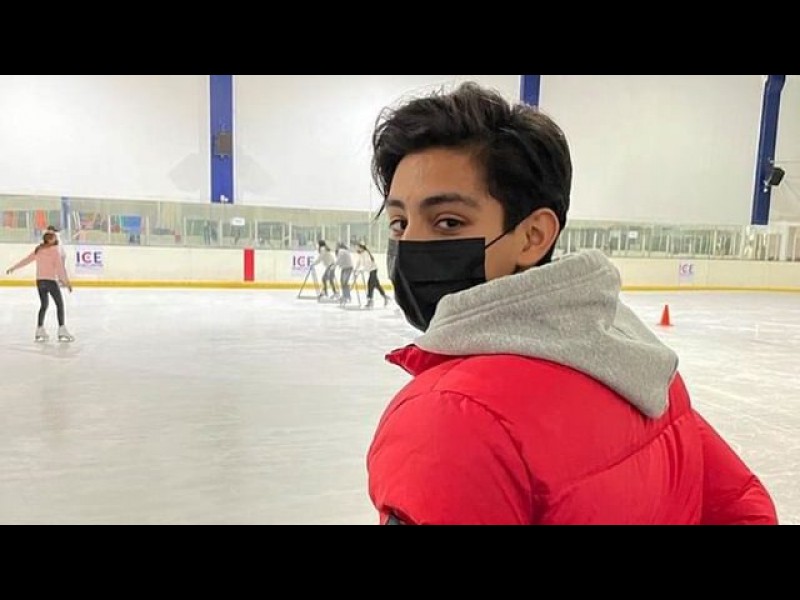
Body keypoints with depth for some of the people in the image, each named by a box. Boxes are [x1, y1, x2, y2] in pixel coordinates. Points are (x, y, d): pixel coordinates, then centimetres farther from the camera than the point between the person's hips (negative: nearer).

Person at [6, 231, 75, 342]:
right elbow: (60, 267, -14)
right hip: (51, 281, -6)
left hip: (39, 281, 6)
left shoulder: (38, 250, 9)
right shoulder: (54, 251, -8)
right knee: (59, 304, 0)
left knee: (44, 305, 18)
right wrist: (67, 281, -15)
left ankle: (40, 330, 17)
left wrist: (13, 268, 33)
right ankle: (62, 331, -7)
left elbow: (26, 260, 19)